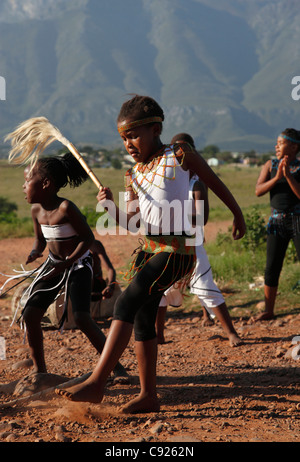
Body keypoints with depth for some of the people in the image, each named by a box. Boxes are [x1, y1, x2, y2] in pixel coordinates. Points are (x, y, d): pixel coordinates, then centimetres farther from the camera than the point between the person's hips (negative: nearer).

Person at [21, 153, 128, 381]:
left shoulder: (66, 208, -25)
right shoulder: (36, 210, -4)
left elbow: (88, 238, -21)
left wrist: (67, 263, -26)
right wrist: (34, 253, -11)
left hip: (78, 263, -7)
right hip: (54, 263, 7)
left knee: (81, 317, -20)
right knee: (30, 313, -3)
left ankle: (115, 365, -8)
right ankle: (39, 369, 12)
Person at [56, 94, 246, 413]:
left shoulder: (179, 156, -4)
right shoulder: (134, 174, 13)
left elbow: (216, 183, 9)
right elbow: (131, 221, 12)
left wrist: (238, 215, 21)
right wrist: (111, 206, -9)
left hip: (177, 249, -8)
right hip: (148, 247, 8)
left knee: (126, 303, -20)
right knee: (142, 319, 7)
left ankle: (96, 383, -23)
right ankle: (148, 395, 18)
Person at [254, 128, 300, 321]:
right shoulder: (270, 165, 5)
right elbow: (258, 191, -5)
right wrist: (277, 178, -18)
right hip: (277, 221, 3)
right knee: (272, 268, 3)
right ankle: (268, 310, 12)